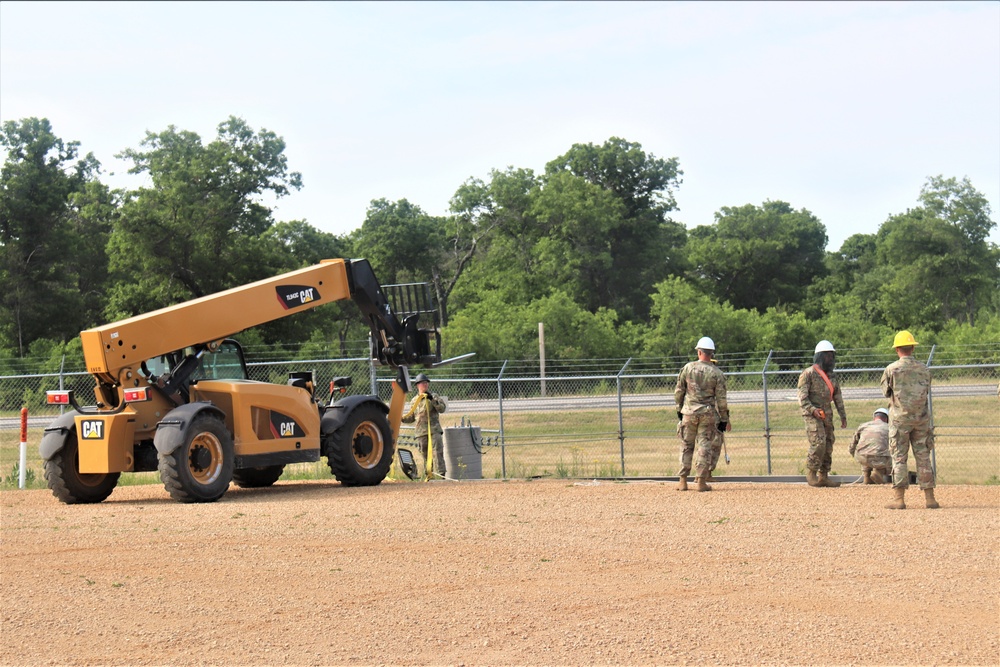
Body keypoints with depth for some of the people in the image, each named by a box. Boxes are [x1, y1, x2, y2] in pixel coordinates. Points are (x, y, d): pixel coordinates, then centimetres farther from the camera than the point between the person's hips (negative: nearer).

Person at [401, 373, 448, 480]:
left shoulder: (434, 397, 8)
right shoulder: (414, 401, 16)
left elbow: (442, 408, -7)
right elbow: (411, 417, 22)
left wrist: (433, 400, -18)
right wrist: (402, 419, 6)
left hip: (434, 430, -3)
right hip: (421, 432, 3)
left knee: (437, 451, -14)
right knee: (425, 454, 4)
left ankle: (440, 472, -18)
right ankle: (428, 473, 9)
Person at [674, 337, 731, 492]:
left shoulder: (687, 368, -1)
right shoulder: (717, 373, -4)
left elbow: (678, 391, 4)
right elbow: (721, 399, -3)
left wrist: (679, 409, 17)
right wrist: (725, 419, 4)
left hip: (689, 412, 1)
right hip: (708, 413, -1)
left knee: (686, 446, 10)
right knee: (705, 446, 4)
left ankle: (683, 481, 9)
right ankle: (702, 481, 2)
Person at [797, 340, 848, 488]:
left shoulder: (831, 376, 16)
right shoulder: (808, 374, -6)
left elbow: (838, 397, 21)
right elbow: (802, 397, -12)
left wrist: (843, 416, 16)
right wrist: (812, 410, -24)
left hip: (827, 415, 7)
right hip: (812, 415, -7)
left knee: (828, 446, 5)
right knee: (818, 443, -18)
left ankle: (823, 476, 11)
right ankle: (811, 473, -6)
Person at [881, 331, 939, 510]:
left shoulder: (891, 370, -7)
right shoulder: (924, 369, 2)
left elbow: (886, 393, 4)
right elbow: (927, 391, 13)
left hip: (900, 418, -3)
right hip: (921, 419, 3)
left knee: (899, 458, 1)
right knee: (923, 457, 7)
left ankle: (899, 498, -3)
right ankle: (929, 498, 6)